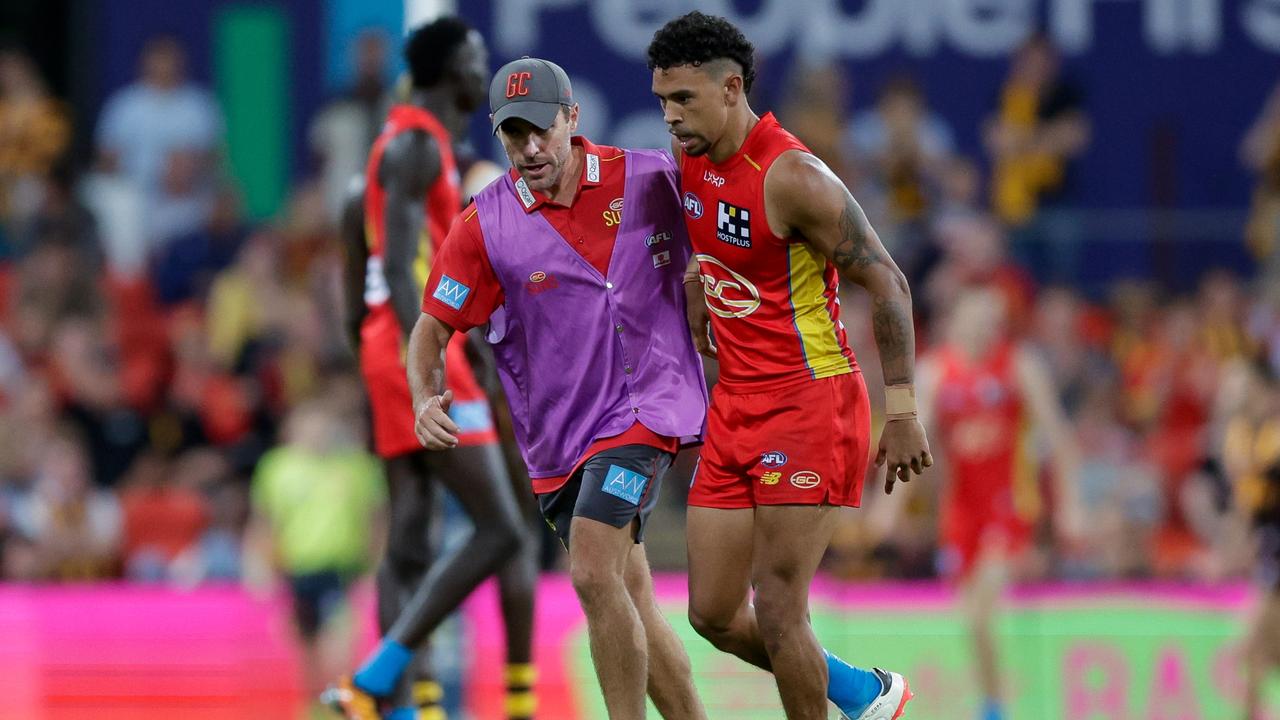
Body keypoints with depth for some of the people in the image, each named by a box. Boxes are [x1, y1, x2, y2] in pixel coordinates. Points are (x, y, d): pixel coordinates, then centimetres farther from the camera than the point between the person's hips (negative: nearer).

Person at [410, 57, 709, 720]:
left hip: (645, 409, -3)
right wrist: (426, 400, -18)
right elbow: (432, 327, -1)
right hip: (557, 436, 3)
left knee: (593, 576, -21)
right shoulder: (486, 224, -5)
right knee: (627, 603, 7)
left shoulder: (650, 179, -6)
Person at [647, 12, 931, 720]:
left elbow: (887, 283, -17)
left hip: (809, 403, -8)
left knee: (777, 612, -10)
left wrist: (902, 414, -20)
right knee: (714, 615, 6)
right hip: (735, 408, 8)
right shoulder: (692, 163, 5)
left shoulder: (791, 177, -19)